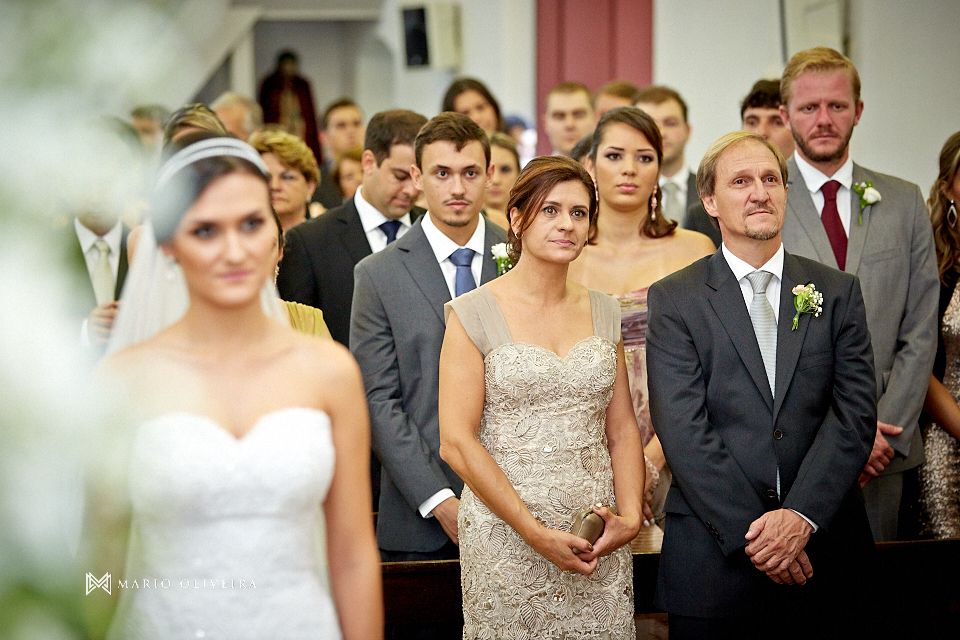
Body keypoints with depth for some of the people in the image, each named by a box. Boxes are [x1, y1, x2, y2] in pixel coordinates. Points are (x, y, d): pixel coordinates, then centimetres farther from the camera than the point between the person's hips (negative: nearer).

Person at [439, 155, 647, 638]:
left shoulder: (603, 313, 9)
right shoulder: (474, 314, -5)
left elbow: (622, 429, 11)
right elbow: (456, 442, -10)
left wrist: (630, 516, -6)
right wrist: (536, 532, -15)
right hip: (505, 536, -4)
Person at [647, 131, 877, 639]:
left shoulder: (838, 292, 8)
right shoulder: (673, 300, 1)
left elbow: (855, 412, -1)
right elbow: (683, 429, -8)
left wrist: (802, 516, -14)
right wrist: (751, 531, -16)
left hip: (824, 543, 2)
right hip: (714, 554, -2)